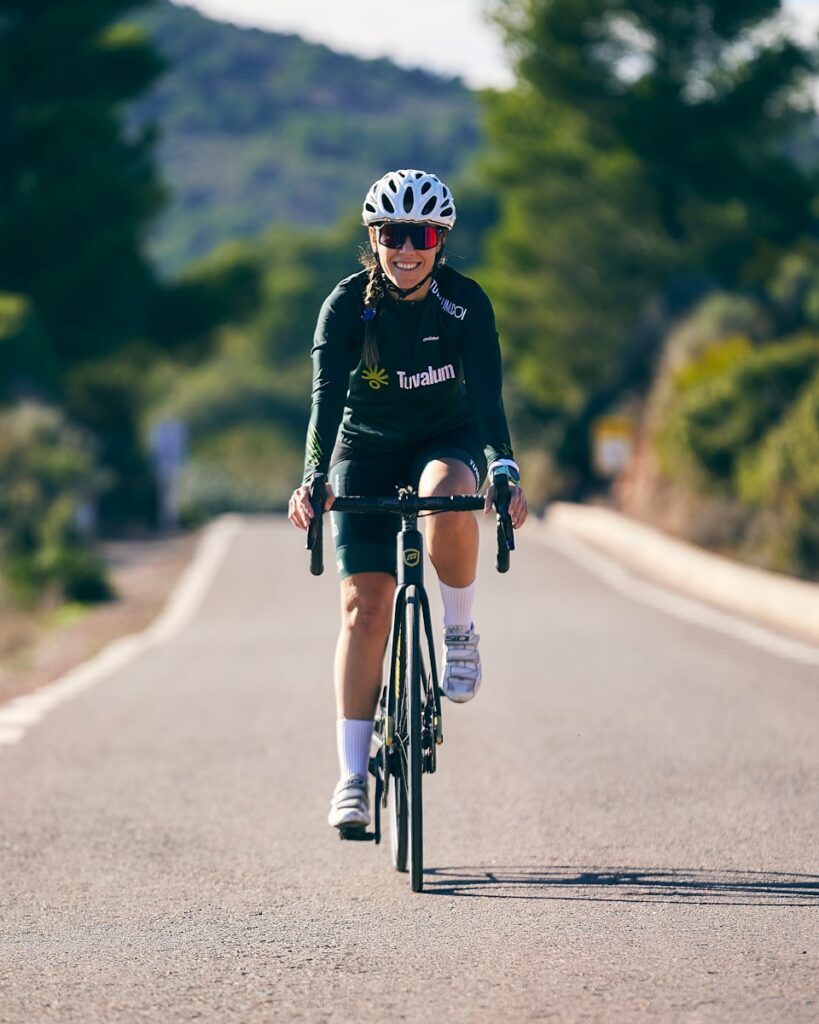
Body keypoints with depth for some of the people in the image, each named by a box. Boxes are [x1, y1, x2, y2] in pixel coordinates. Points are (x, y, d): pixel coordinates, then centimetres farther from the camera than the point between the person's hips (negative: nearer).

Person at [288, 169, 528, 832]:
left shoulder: (466, 302, -16)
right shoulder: (348, 304, -18)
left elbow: (486, 393, -25)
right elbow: (328, 397, -26)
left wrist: (504, 468, -41)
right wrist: (313, 479, -40)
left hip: (448, 440, 0)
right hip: (368, 448, 0)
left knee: (448, 497, -38)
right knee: (365, 603, -11)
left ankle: (460, 631, -12)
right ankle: (353, 776, -8)